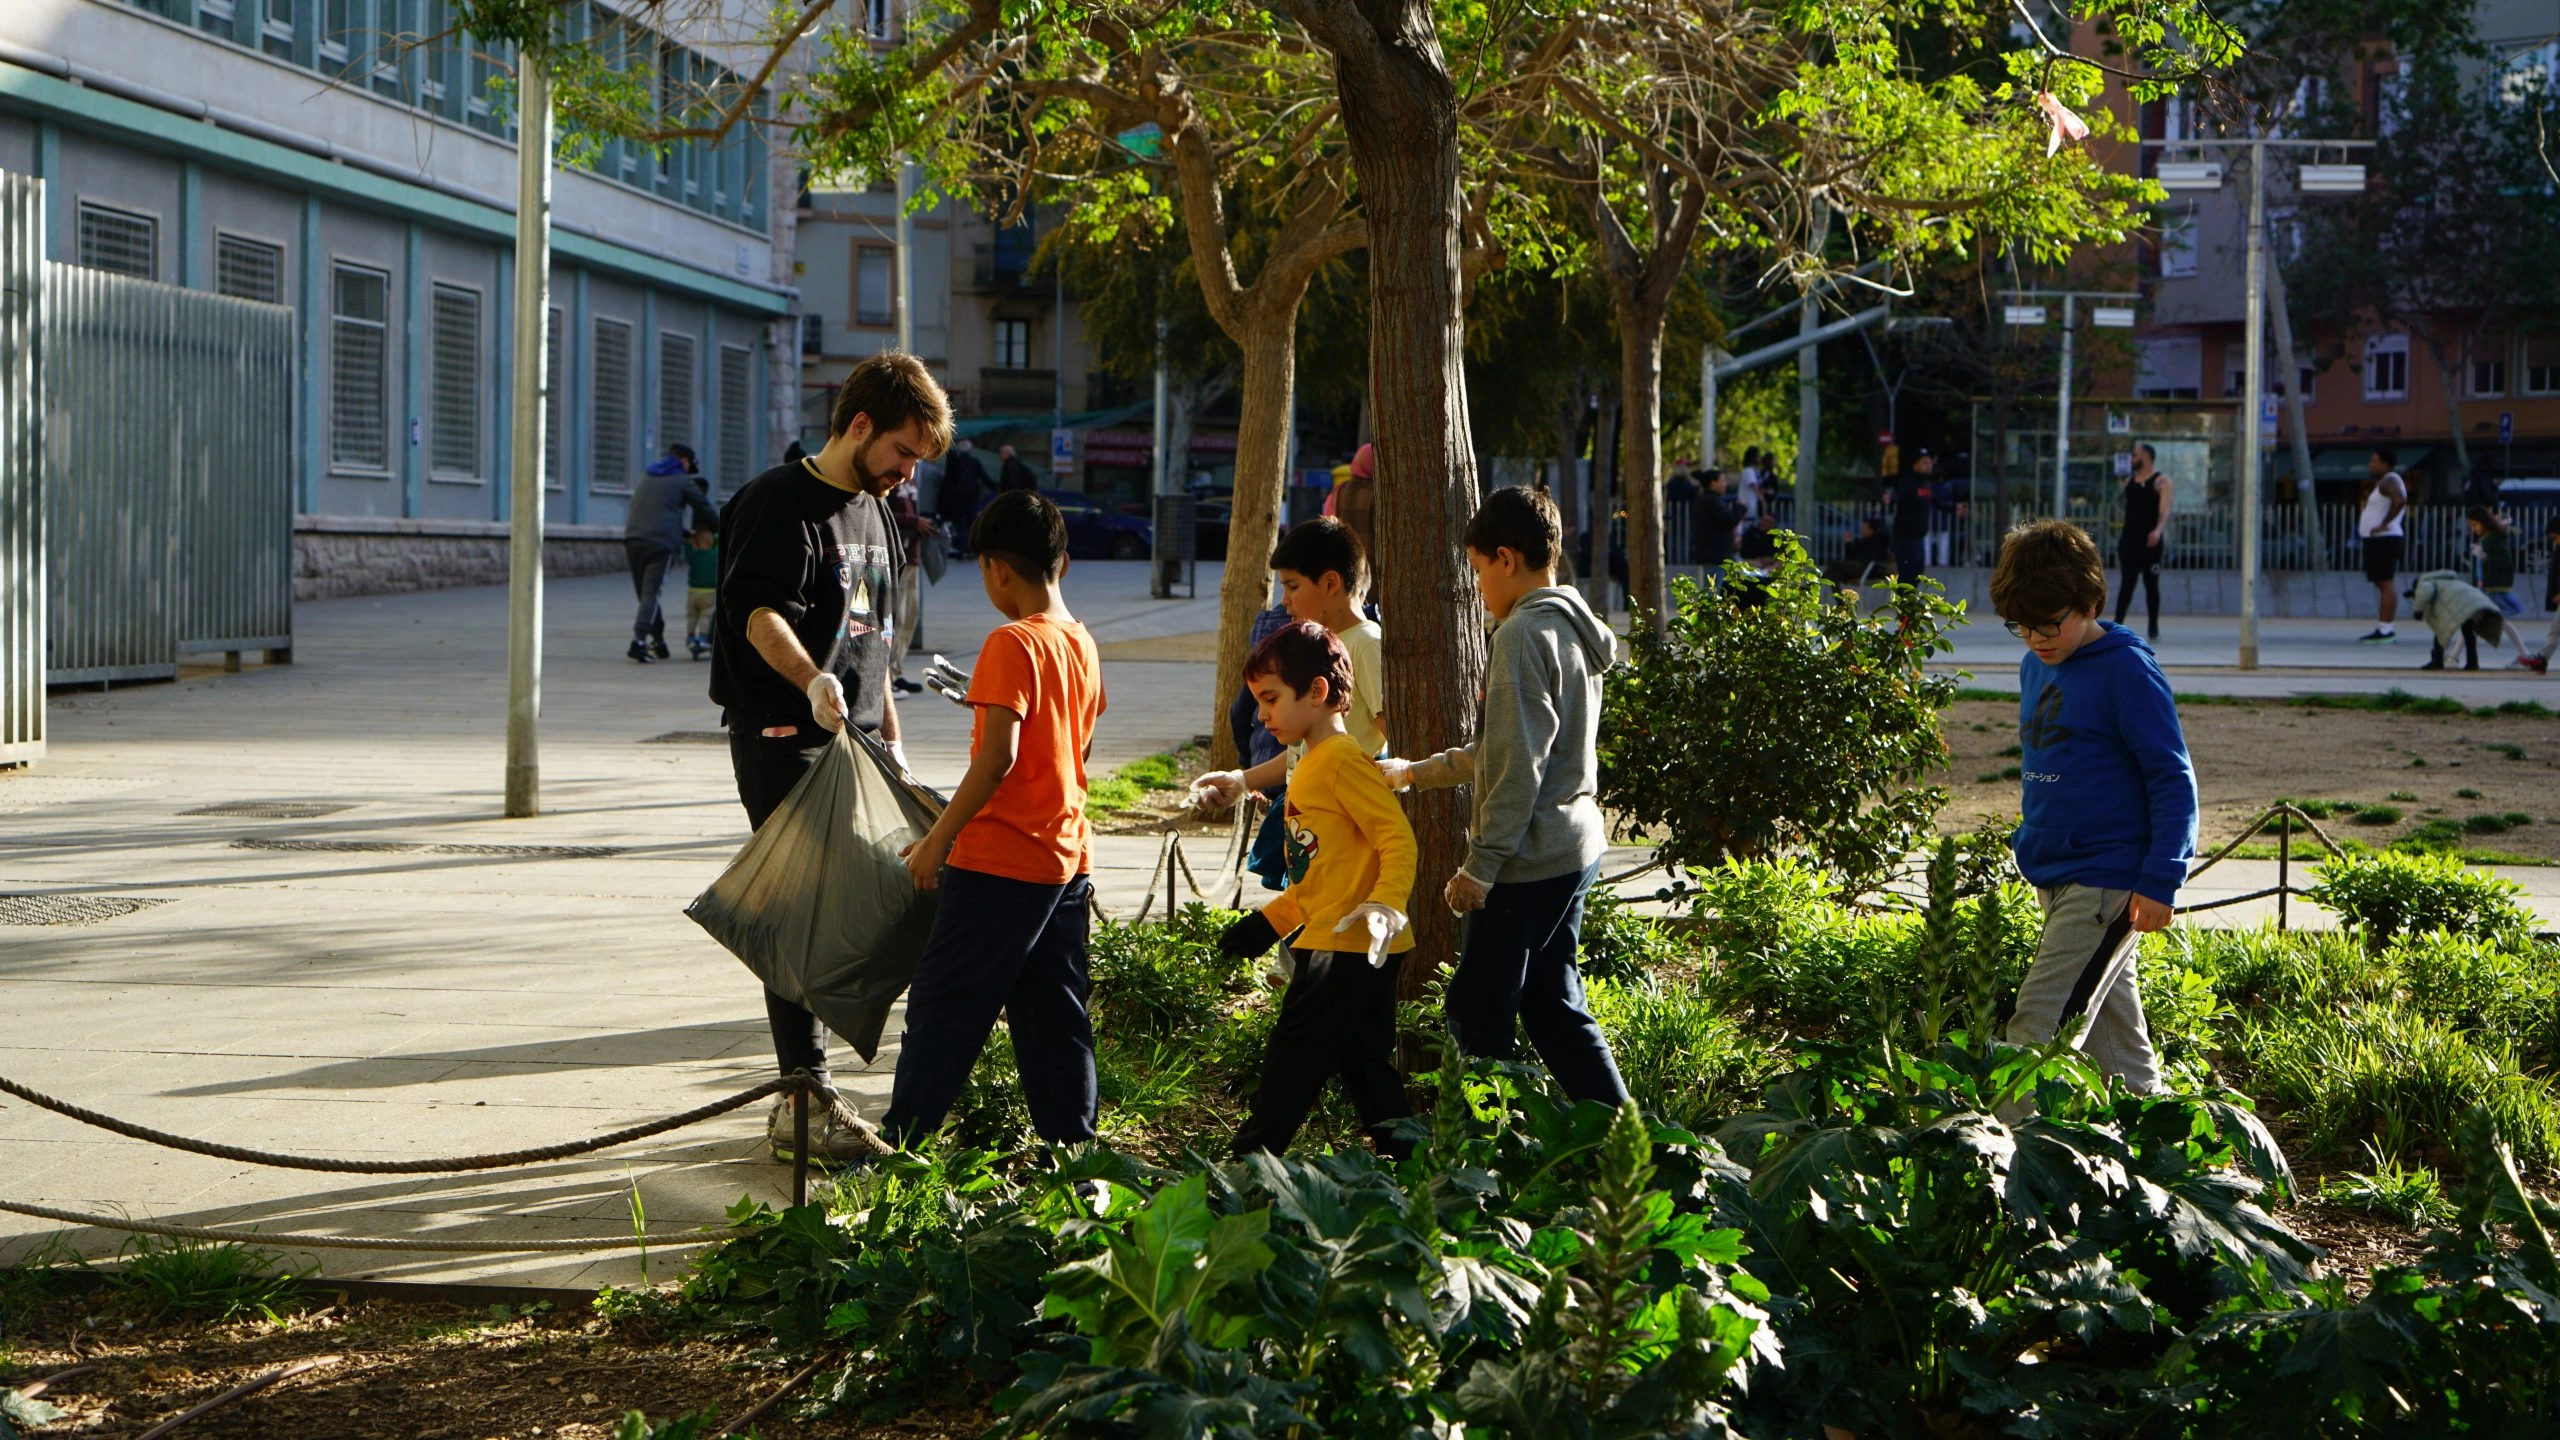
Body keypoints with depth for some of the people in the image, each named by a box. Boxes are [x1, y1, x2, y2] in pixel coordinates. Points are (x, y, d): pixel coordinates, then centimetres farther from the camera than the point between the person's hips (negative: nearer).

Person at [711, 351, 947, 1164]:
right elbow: (758, 611, -23)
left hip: (852, 743, 9)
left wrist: (890, 737, 24)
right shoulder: (780, 501, -9)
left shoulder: (873, 513, 19)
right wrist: (814, 683, -40)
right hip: (785, 741, -9)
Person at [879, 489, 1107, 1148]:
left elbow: (999, 754, -23)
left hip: (1000, 862, -8)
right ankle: (1071, 1149, 12)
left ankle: (900, 1144, 5)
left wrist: (938, 840, -16)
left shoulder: (1012, 644, -15)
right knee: (1054, 1019, 11)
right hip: (1068, 860, 8)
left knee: (942, 1006, 1)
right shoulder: (1082, 644, 9)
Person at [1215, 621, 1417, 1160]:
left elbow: (1398, 838, -19)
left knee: (1293, 1061, -4)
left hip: (1348, 949, -10)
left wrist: (1385, 907, -31)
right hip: (1343, 949, 10)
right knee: (1365, 1065, 11)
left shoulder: (1343, 761, -12)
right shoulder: (1311, 768, 19)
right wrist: (1268, 922, 23)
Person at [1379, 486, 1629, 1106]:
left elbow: (1517, 769, -21)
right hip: (1575, 851, 10)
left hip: (1529, 860, -10)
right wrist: (1416, 771, 30)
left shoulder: (1524, 634, -16)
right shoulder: (1573, 628, 14)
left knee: (1478, 1012, 0)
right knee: (1553, 1005, 16)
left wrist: (1479, 865, -18)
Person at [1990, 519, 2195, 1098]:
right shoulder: (2036, 667, 10)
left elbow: (2173, 780, -14)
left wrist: (2160, 881, -18)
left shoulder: (2127, 670, -13)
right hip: (2056, 878, 8)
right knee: (2114, 1034, 15)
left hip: (2105, 884, -8)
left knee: (2037, 1029, -15)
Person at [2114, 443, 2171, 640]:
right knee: (2127, 584, -1)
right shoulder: (2129, 482, 15)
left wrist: (2158, 530, -35)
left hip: (2150, 542, -4)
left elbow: (2164, 510, -16)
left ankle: (2154, 628, 11)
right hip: (2129, 541, 4)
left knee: (2151, 585, 3)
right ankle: (2117, 624, -6)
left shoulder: (2161, 482, -4)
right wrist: (2119, 539, 17)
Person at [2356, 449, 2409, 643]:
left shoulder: (2389, 481, -12)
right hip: (2376, 540, 11)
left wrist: (2384, 524, -25)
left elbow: (2400, 500, -30)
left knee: (2385, 583, -12)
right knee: (2381, 584, 12)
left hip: (2384, 539, -11)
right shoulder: (2381, 482, 20)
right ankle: (2383, 628, 14)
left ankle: (2386, 629, -14)